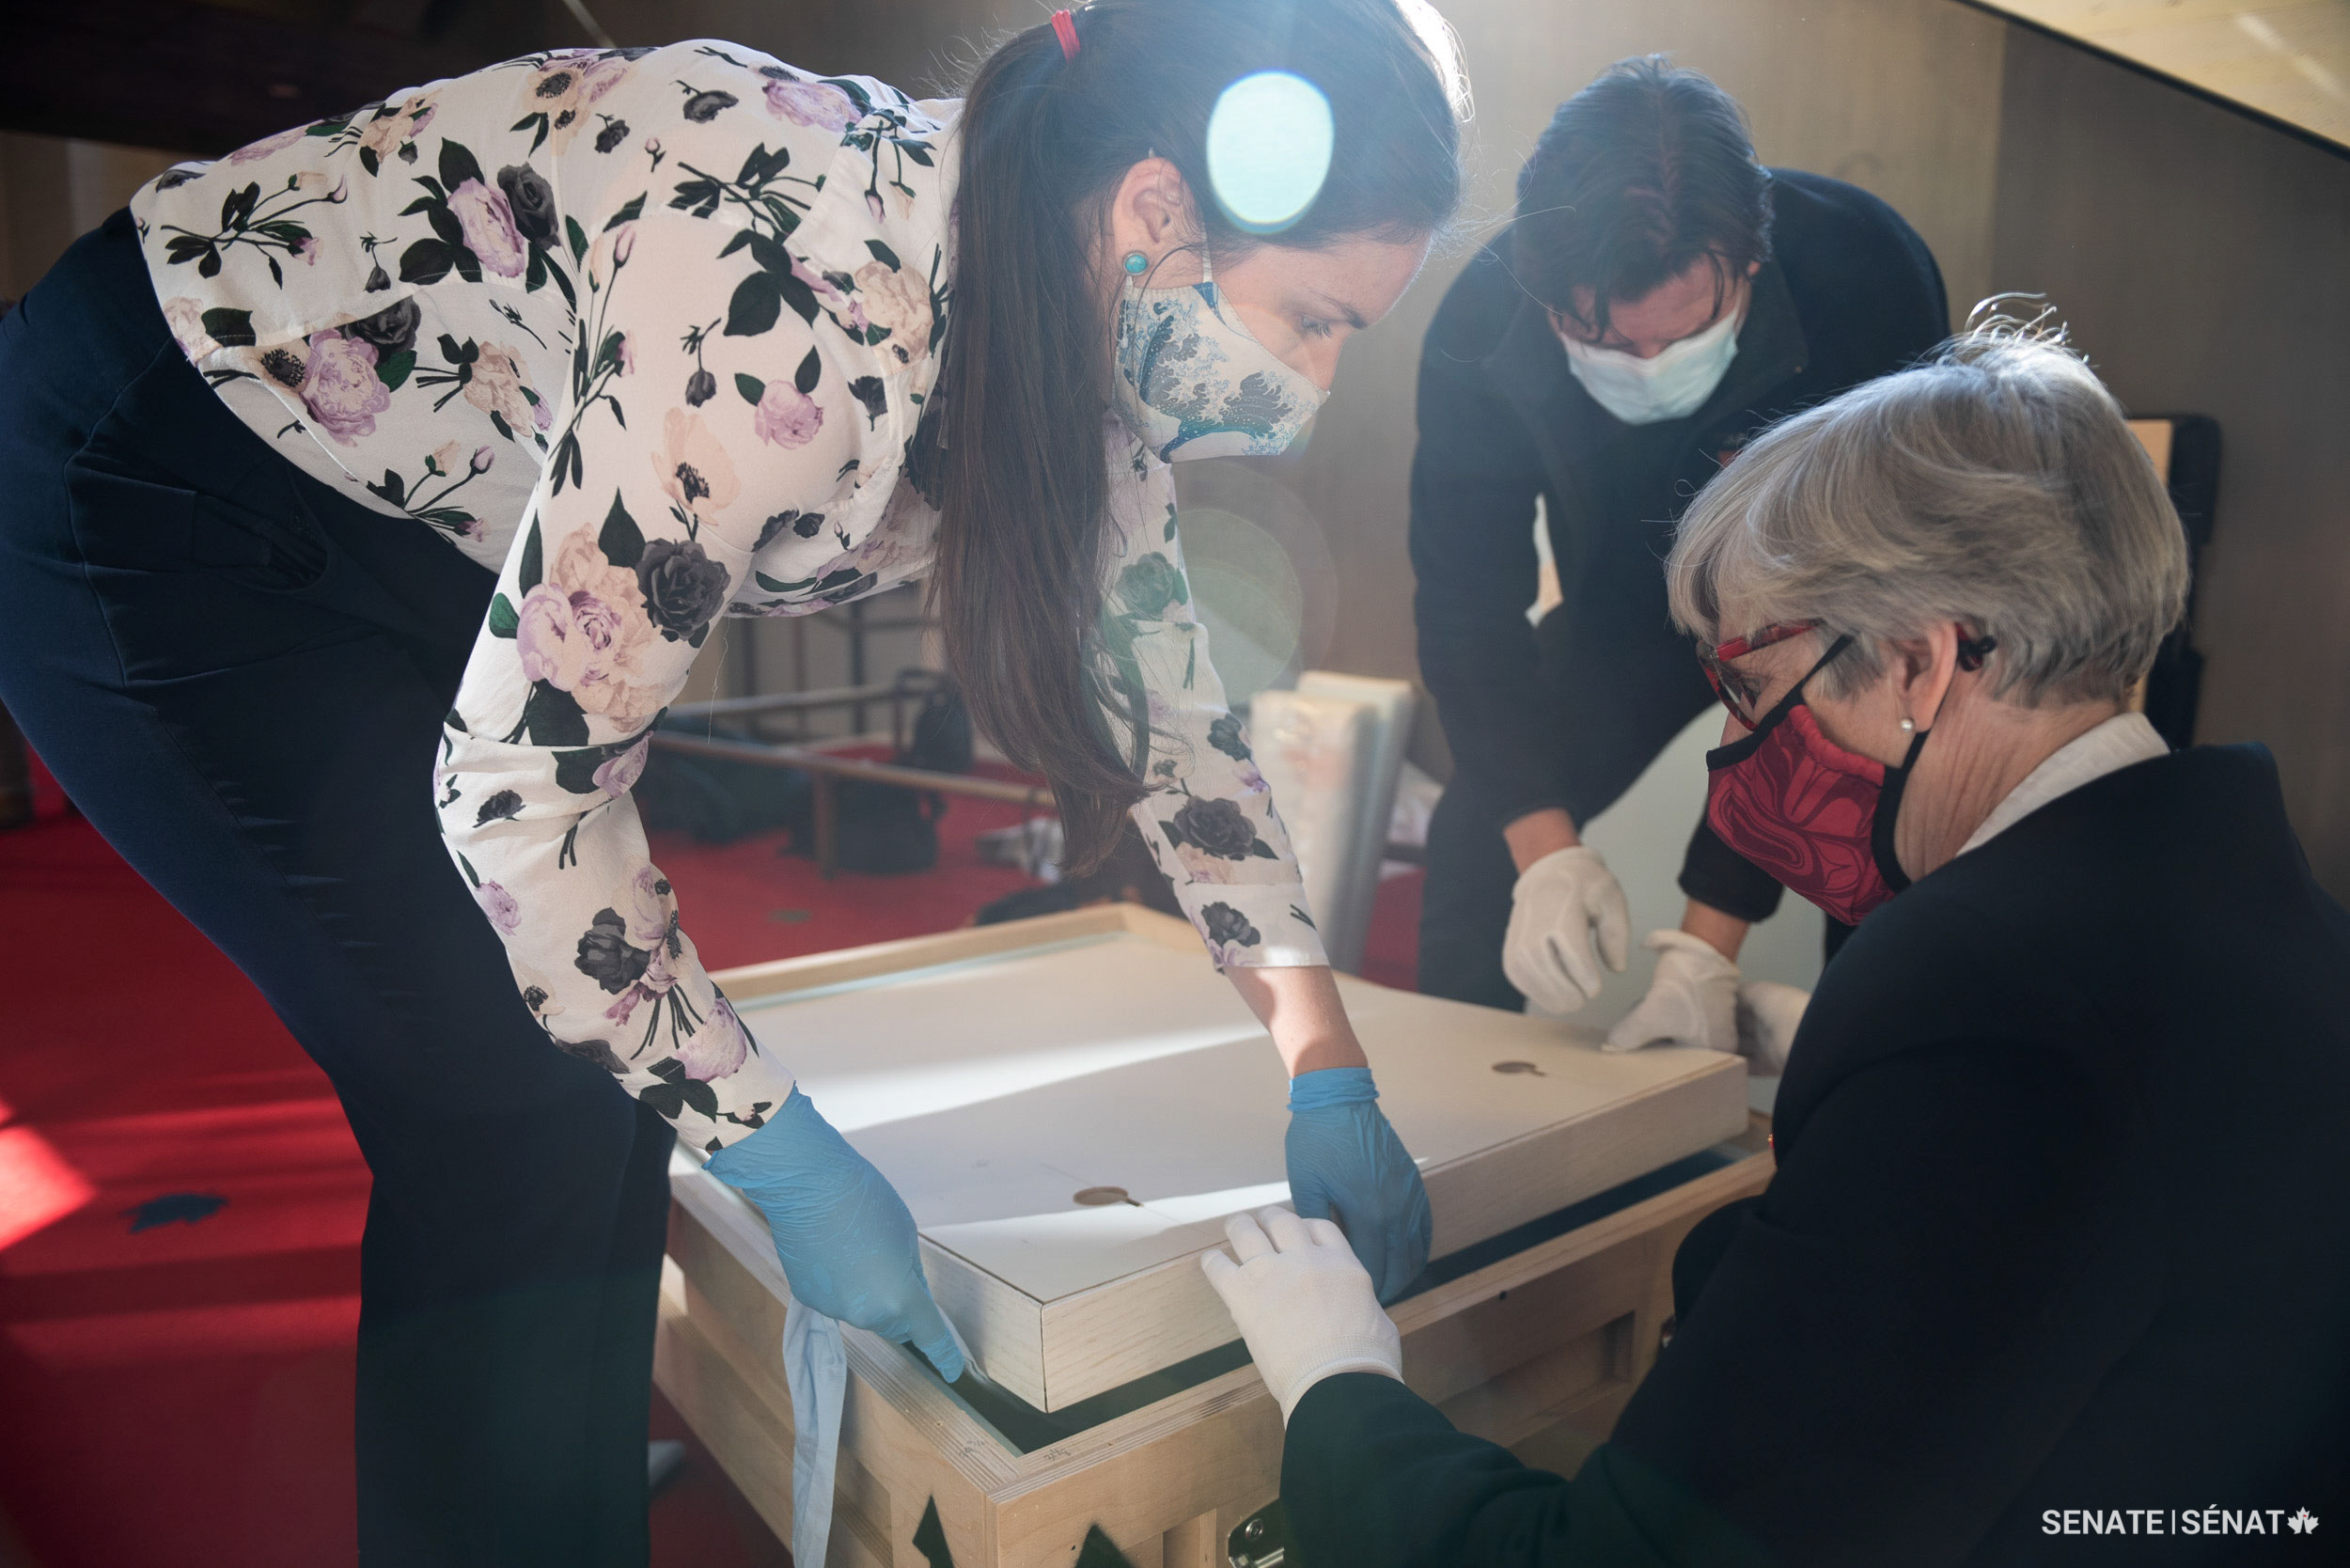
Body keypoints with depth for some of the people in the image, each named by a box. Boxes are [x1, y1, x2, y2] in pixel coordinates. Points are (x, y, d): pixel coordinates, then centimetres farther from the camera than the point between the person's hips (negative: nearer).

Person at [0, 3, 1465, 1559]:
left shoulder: (1070, 327, -9)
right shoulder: (801, 314, -36)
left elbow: (1163, 688, 0)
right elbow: (517, 788, -30)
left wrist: (1332, 1075, -1)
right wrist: (783, 1155, -21)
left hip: (410, 536, 7)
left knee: (617, 1050, 6)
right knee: (528, 1114, -12)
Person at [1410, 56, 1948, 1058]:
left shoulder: (1868, 280, -35)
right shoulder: (1482, 323, -29)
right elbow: (1467, 606, -22)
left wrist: (1710, 940, -38)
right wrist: (1545, 850, -37)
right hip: (1628, 602, 2)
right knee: (1480, 839, -9)